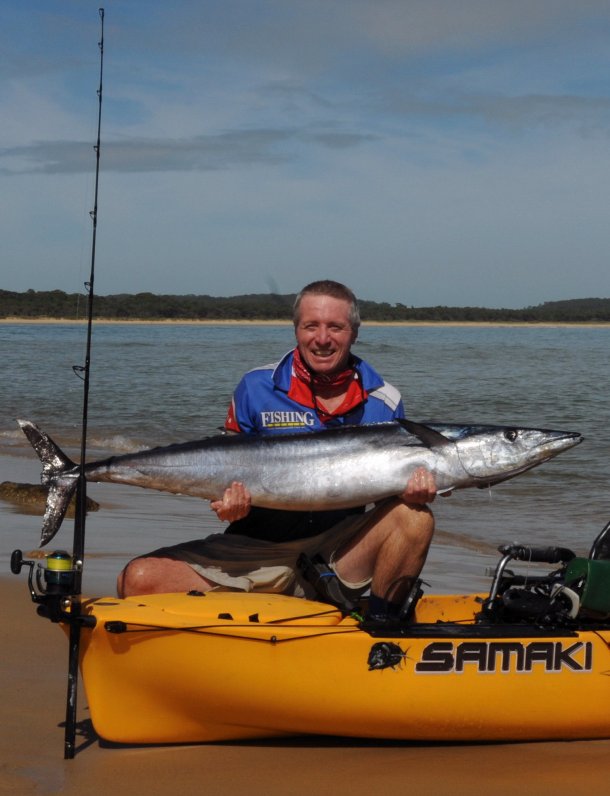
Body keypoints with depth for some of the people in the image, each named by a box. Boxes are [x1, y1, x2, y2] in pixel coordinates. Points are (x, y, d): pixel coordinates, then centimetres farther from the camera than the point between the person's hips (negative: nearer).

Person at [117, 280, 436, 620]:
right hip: (256, 549, -1)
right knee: (140, 578, -22)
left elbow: (399, 483, 6)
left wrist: (415, 487, -18)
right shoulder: (256, 389, 0)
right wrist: (232, 504, -21)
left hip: (339, 553, 1)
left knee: (414, 516, -27)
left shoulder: (384, 402, 3)